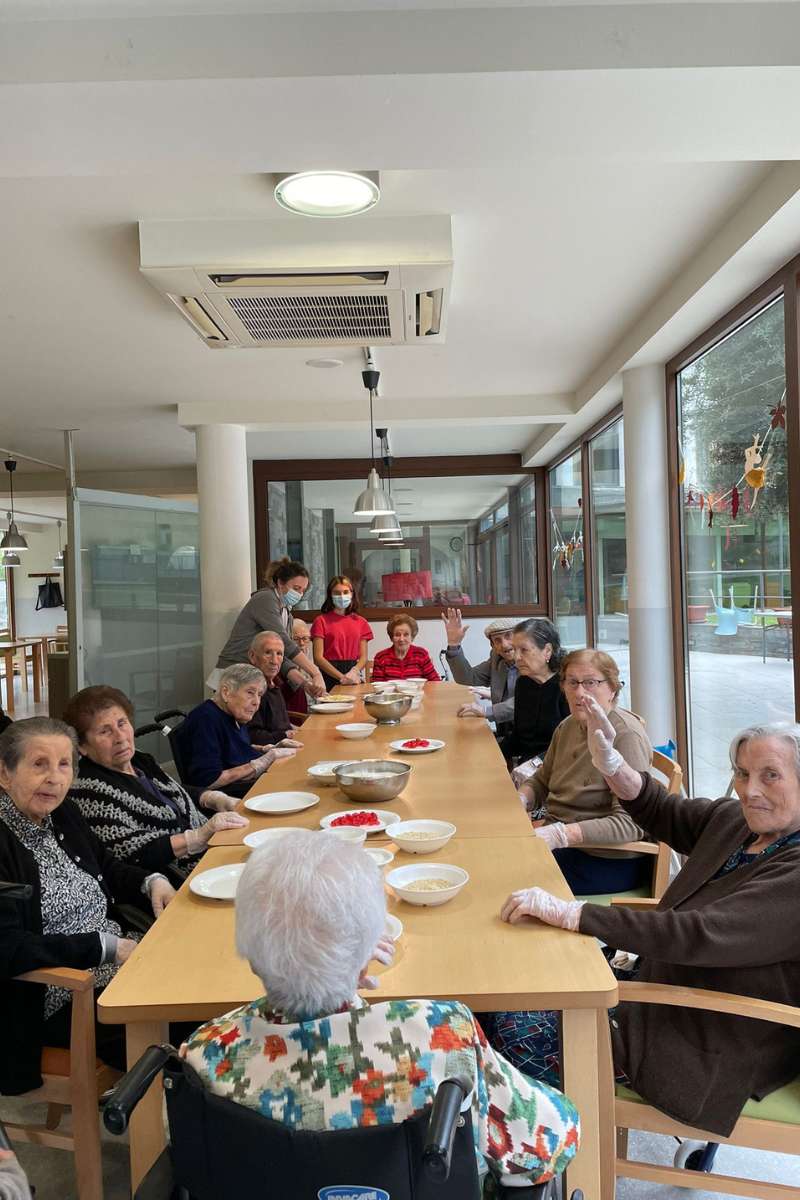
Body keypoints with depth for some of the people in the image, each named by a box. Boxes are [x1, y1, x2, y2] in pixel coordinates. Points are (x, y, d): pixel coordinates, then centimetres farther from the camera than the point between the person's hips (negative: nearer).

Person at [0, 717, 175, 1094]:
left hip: (119, 957, 8)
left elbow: (107, 866, 21)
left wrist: (152, 881, -1)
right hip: (55, 1001, -7)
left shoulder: (62, 814, 5)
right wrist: (106, 947, -22)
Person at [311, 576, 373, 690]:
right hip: (329, 677, -3)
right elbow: (318, 658, -6)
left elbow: (363, 657, 9)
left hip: (354, 679, 3)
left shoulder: (361, 622, 13)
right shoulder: (322, 621, 1)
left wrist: (355, 671, -12)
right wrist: (342, 677, -14)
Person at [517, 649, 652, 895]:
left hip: (609, 860, -8)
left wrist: (558, 835, -32)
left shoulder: (626, 736, -19)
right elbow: (542, 781, 20)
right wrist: (519, 800, -3)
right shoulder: (568, 726, 8)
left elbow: (629, 823, -25)